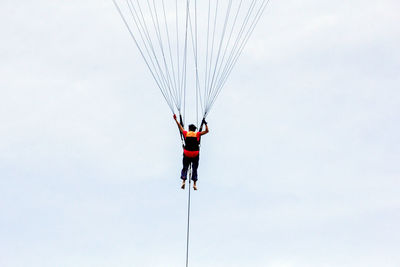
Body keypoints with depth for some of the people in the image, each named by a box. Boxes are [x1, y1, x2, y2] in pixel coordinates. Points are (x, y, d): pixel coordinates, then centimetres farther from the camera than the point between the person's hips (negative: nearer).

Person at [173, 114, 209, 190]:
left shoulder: (186, 133, 3)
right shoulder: (197, 134, 0)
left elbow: (180, 127, 17)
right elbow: (207, 131, 3)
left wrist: (176, 119, 27)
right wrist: (205, 123, 12)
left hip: (187, 154, 0)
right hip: (195, 154, 0)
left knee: (185, 168, 8)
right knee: (195, 169, 8)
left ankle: (183, 181, -9)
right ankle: (194, 184, 1)